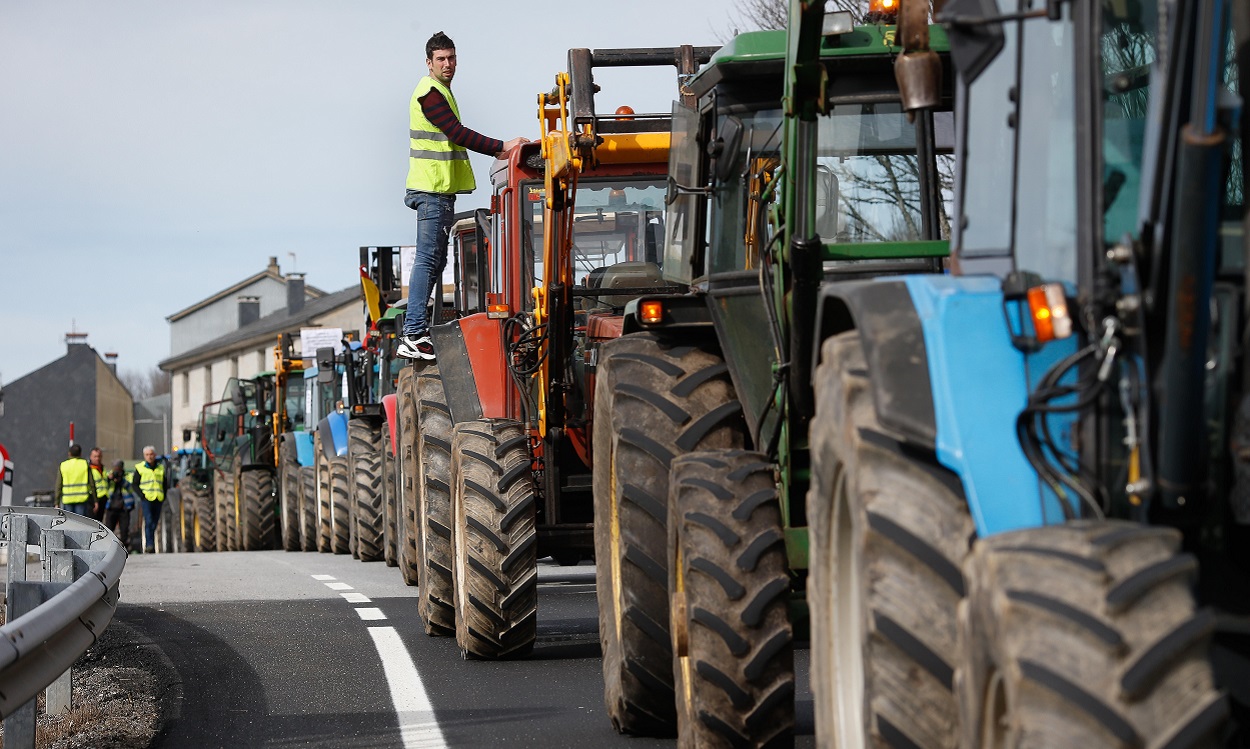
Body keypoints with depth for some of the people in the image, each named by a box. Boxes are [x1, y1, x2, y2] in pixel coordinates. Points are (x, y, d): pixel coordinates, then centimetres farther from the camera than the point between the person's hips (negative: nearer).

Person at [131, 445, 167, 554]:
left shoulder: (161, 468, 16)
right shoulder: (140, 468, 5)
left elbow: (165, 484, 23)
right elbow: (134, 484, 6)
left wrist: (164, 497, 9)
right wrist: (141, 495, -7)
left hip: (158, 499, 4)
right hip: (146, 499, -4)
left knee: (154, 523, 5)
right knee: (148, 521, -18)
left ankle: (150, 546, 11)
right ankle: (149, 545, -23)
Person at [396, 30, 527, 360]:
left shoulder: (439, 92, 20)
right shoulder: (430, 92, -13)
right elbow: (458, 134, -21)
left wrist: (493, 151, 18)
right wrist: (502, 147, -21)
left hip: (440, 189, 11)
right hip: (432, 189, -11)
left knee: (435, 260, 13)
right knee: (428, 259, -13)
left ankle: (417, 331, 15)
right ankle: (414, 336, -16)